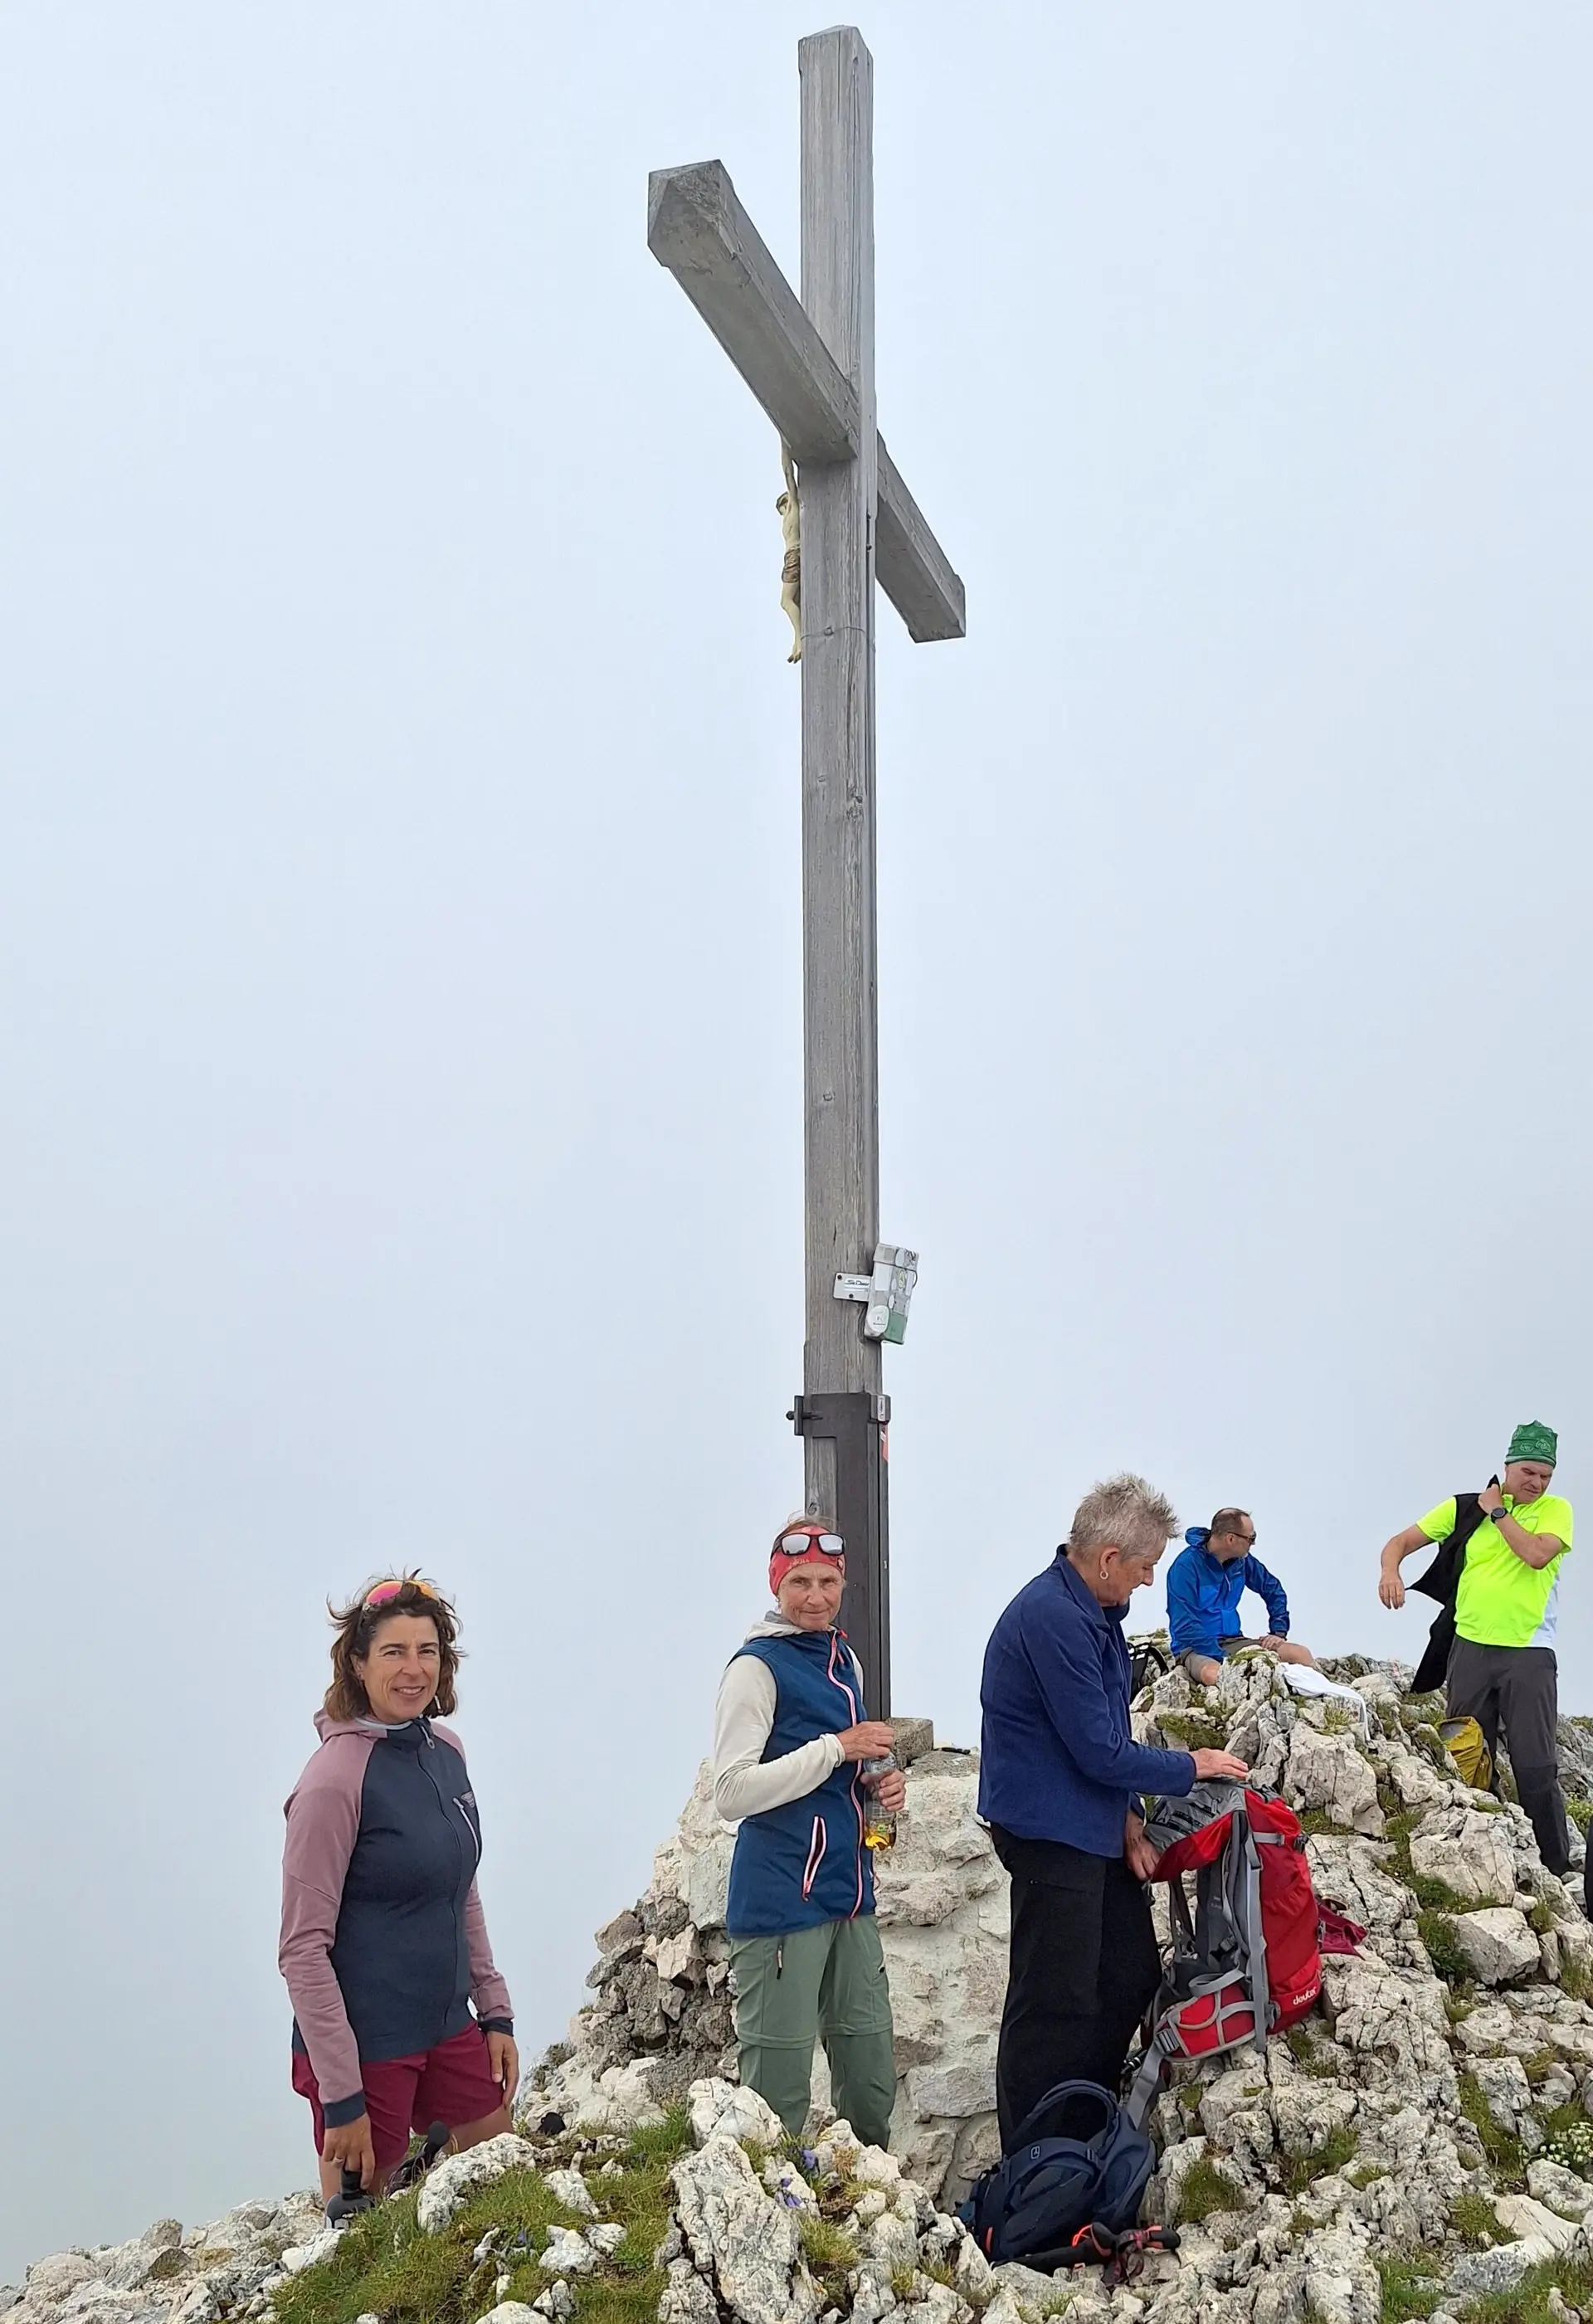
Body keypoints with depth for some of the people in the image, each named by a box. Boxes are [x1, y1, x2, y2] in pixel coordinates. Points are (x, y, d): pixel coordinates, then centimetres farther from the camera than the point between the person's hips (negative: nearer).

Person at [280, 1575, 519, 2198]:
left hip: (448, 2028, 7)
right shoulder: (336, 1778, -18)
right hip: (366, 2046, -7)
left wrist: (494, 2010, 12)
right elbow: (303, 1949, -17)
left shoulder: (445, 1750, 4)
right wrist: (341, 2096, -18)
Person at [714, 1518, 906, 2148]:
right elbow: (732, 1793, -18)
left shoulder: (844, 1662, 14)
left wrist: (879, 1785, 4)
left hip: (849, 1895, 8)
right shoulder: (758, 1666, -10)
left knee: (872, 2084, 13)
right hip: (782, 1902, -8)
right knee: (780, 2087, -3)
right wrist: (836, 1748, -18)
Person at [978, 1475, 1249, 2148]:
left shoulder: (1091, 1611, 9)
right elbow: (1099, 1749, -23)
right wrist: (1190, 1767, -8)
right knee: (1054, 2004, -2)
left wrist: (1128, 1817, 4)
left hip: (1097, 1826, 10)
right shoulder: (1053, 1618, -25)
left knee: (1131, 1976, 17)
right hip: (1051, 1832, -10)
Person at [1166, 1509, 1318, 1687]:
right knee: (1215, 1675, -42)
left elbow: (1274, 1590, 23)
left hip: (1233, 1641, 7)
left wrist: (1279, 1632, 10)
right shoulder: (1186, 1565, -15)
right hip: (1196, 1648, -7)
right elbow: (1185, 1626, -21)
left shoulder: (1241, 1561, 6)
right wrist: (1223, 1659, -26)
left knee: (1301, 1654, -13)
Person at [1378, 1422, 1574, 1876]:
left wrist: (1497, 1512, -6)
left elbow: (1537, 1554, -18)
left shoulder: (1555, 1510, 2)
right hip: (1471, 1648, 3)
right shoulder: (1465, 1508, 6)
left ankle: (1556, 1870, 1)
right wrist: (1391, 1570, -16)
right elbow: (1401, 1542, 6)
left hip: (1529, 1655, -3)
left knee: (1537, 1768, -7)